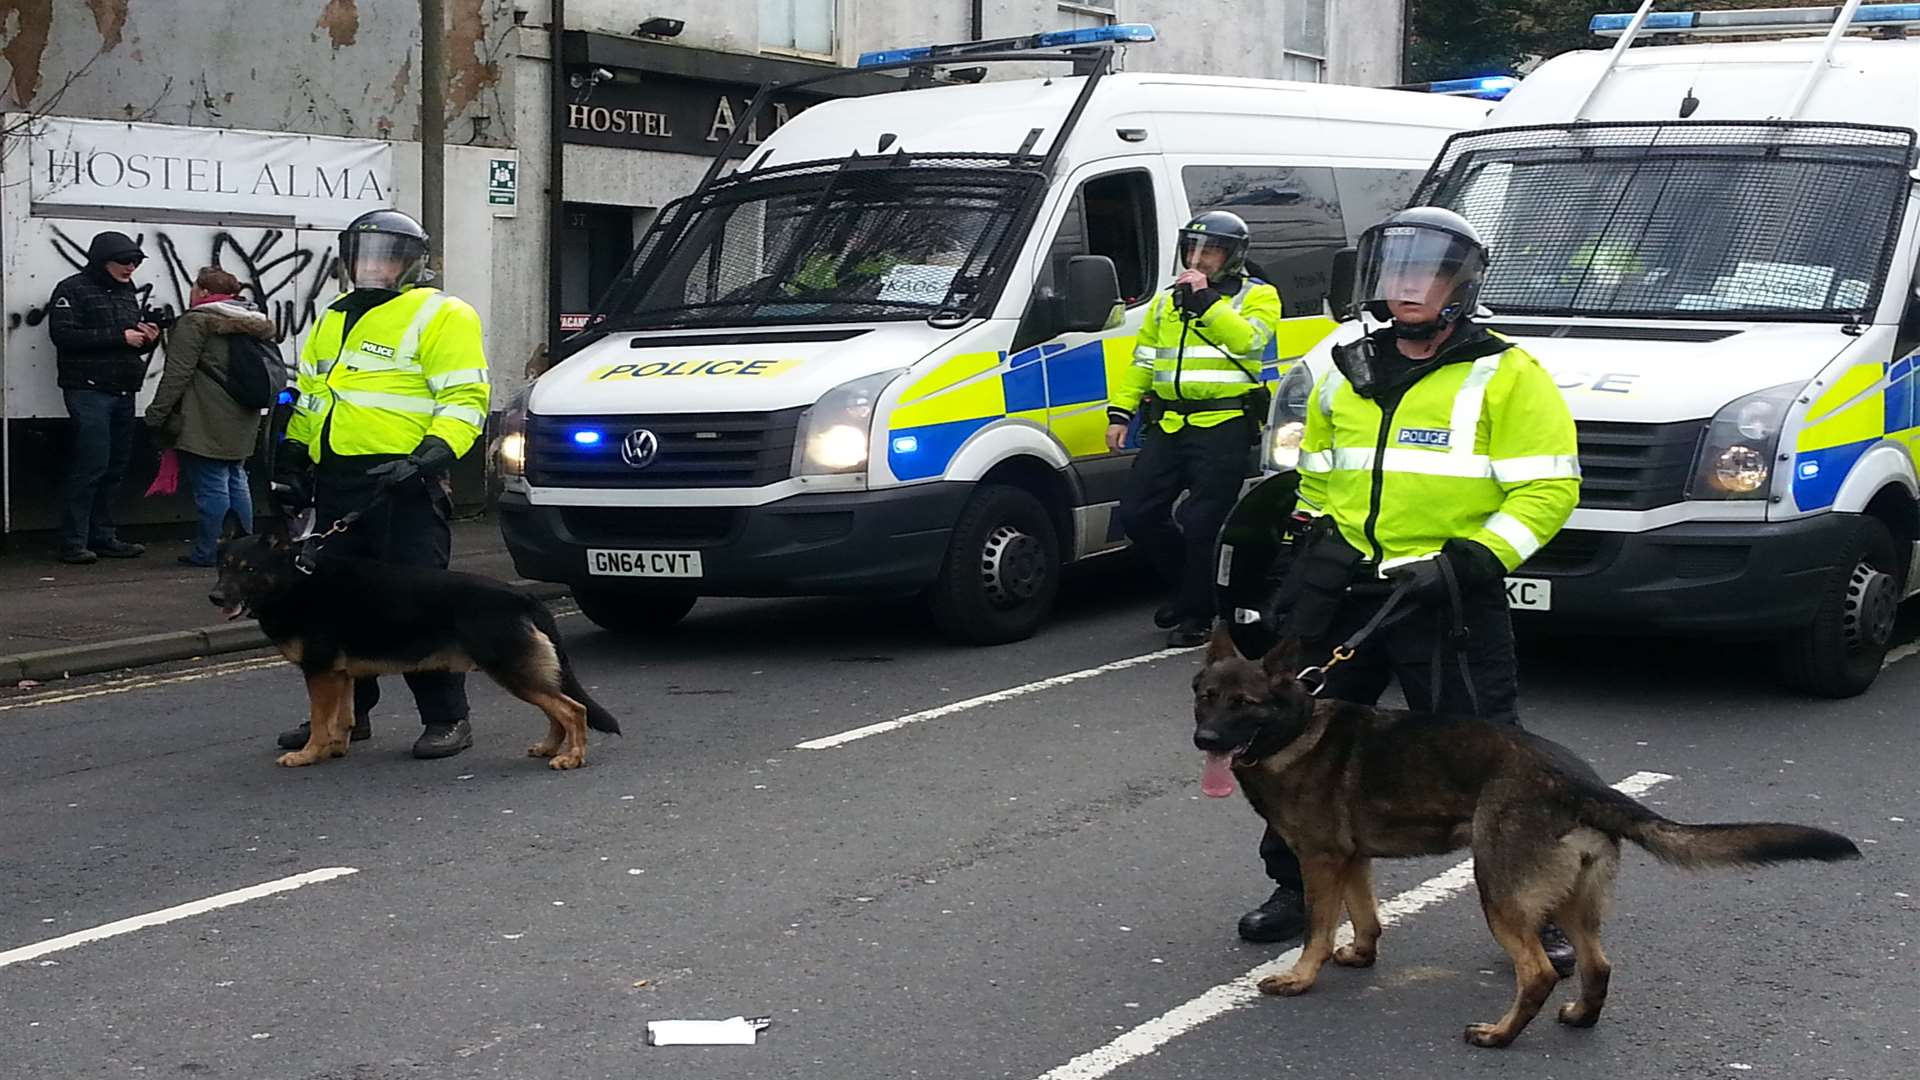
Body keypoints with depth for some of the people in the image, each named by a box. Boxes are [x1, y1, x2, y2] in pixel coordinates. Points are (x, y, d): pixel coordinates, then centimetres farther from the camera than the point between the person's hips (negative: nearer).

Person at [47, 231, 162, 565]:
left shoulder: (128, 293, 18)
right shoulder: (72, 290, -4)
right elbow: (64, 335, -17)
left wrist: (149, 336, -1)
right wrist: (120, 337, -19)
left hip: (123, 393, 7)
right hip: (88, 390, -7)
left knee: (115, 468, 7)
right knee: (91, 465, -11)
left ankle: (102, 537, 14)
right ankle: (73, 543, -7)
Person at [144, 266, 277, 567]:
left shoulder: (196, 322, -11)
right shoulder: (257, 324, 15)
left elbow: (177, 374, -15)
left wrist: (157, 414, -10)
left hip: (207, 425, -8)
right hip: (241, 423, 8)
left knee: (210, 486, -5)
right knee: (236, 482, 15)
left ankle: (208, 552, -2)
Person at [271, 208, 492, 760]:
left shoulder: (440, 317, -2)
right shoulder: (334, 319, 22)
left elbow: (465, 400, -10)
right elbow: (308, 398, 29)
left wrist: (430, 457, -22)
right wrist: (291, 462, 20)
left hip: (401, 485, -8)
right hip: (336, 482, 8)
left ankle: (446, 718, 1)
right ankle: (345, 711, 23)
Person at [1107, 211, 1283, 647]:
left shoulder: (1257, 297, 2)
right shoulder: (1166, 301, 19)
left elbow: (1246, 340, -18)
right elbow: (1142, 362, 21)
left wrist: (1206, 299, -19)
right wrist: (1119, 412, 12)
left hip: (1223, 429, -6)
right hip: (1168, 426, 6)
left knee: (1201, 524, -7)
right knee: (1137, 514, 2)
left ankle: (1196, 614, 8)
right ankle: (1189, 585, 23)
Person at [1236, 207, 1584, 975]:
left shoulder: (1506, 378, -5)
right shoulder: (1348, 374, 14)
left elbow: (1549, 488, -10)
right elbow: (1317, 472, 26)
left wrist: (1471, 560, -19)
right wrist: (1314, 535, 8)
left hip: (1446, 599, -6)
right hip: (1344, 589, 6)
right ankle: (1297, 886, 28)